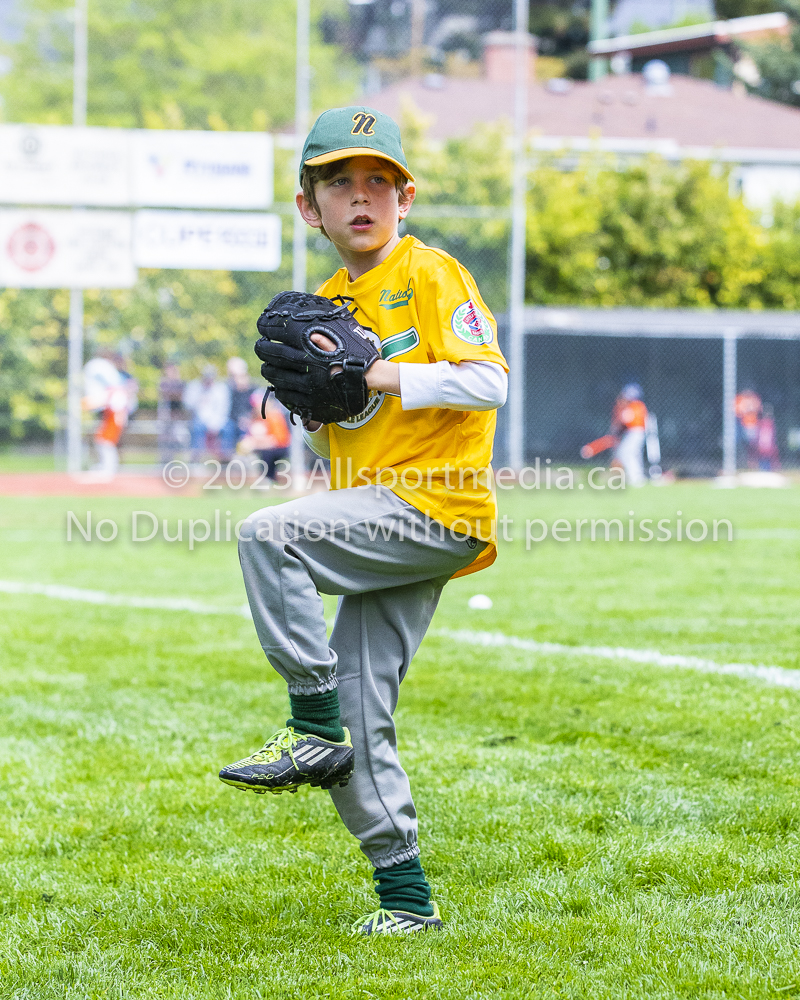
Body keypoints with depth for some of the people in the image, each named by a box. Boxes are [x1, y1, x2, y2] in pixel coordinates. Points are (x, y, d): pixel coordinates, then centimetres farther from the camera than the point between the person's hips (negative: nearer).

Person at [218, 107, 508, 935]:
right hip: (386, 524, 8)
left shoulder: (430, 274, -2)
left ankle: (316, 727, -19)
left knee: (267, 535, -27)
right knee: (361, 718, 3)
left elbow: (487, 382, -15)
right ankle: (404, 897, 10)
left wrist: (381, 376, -18)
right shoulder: (328, 304, 20)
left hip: (434, 507, -8)